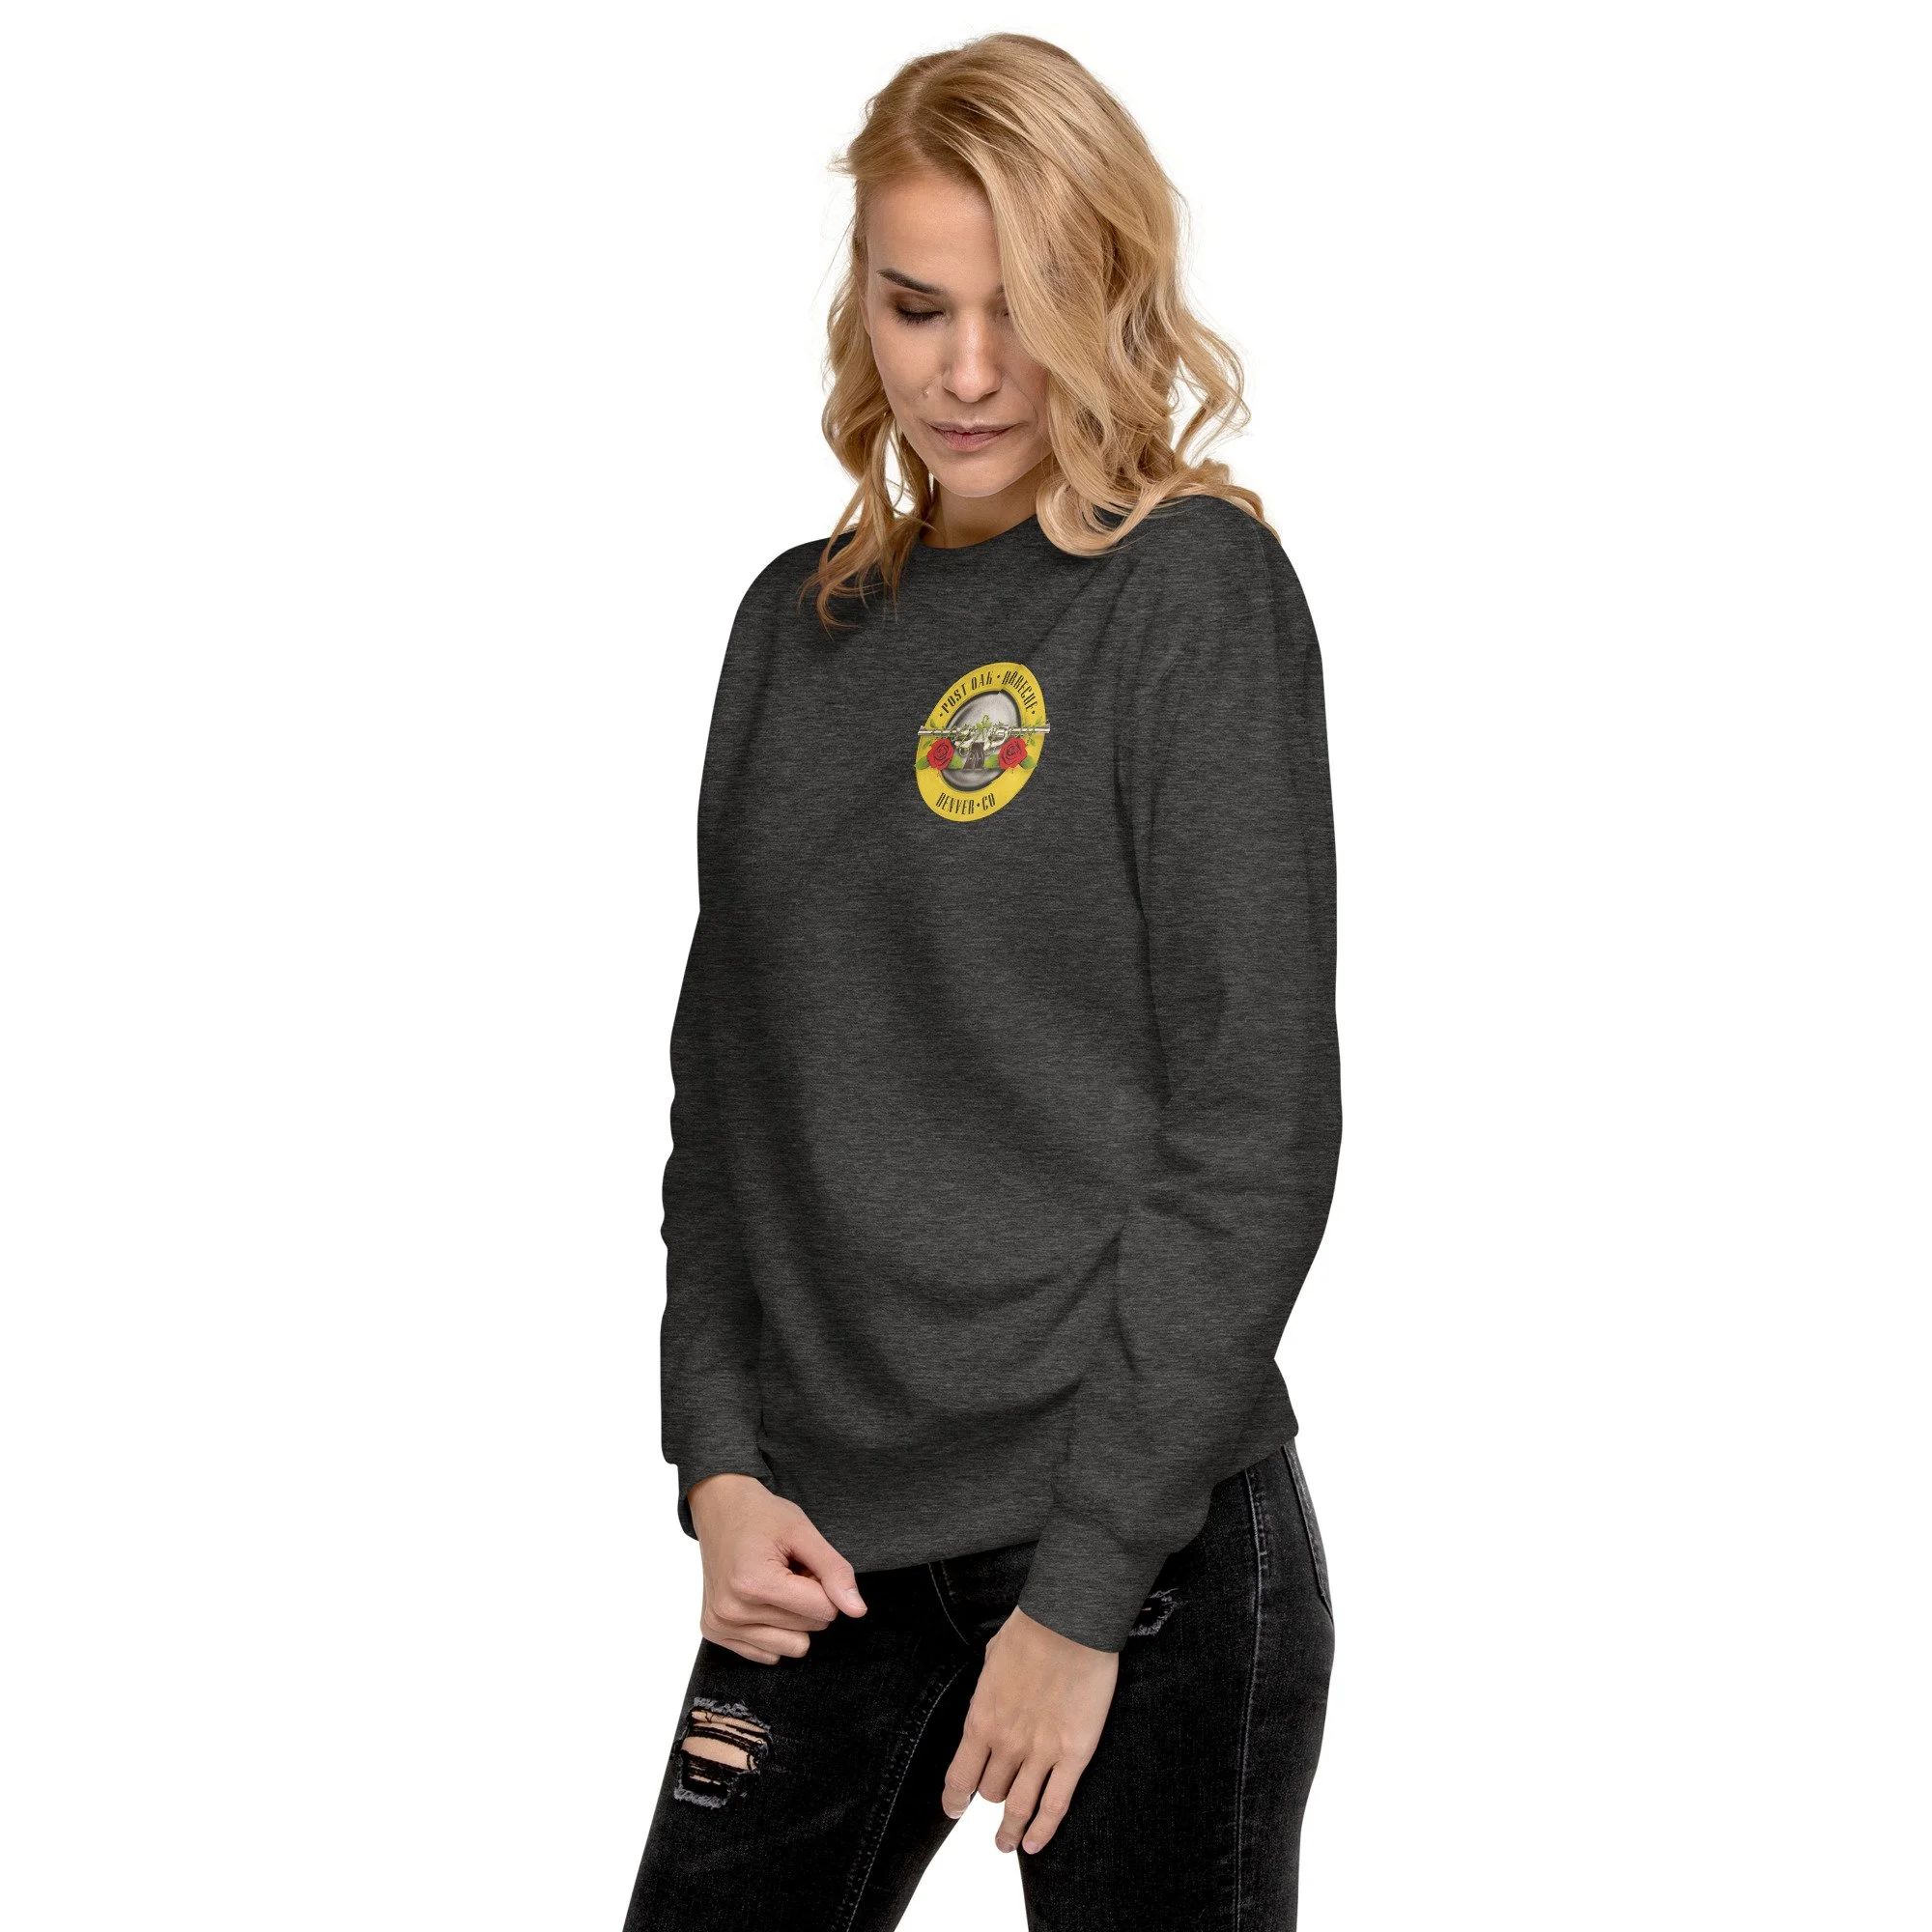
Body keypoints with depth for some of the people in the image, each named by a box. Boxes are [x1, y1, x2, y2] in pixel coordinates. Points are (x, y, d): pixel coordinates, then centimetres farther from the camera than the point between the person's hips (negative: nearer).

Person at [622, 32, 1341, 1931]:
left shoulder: (1197, 586, -6)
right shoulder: (800, 622, 10)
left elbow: (1253, 1122, -11)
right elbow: (729, 1086, 12)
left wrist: (1084, 1588, -14)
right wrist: (719, 1462, 0)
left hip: (1141, 1532, -5)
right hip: (822, 1539, 5)